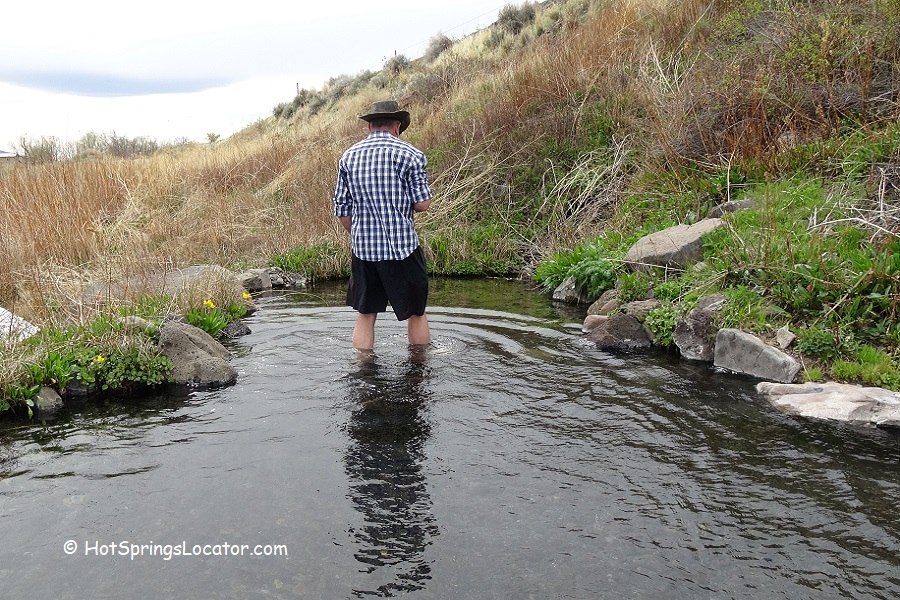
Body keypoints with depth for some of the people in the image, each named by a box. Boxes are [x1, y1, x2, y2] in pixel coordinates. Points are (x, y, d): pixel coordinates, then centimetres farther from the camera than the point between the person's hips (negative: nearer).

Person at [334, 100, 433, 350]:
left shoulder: (349, 156, 6)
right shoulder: (410, 154, -6)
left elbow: (342, 210, 7)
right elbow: (422, 204, -8)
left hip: (362, 248, 4)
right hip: (402, 247, -3)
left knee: (366, 314, 13)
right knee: (416, 312, 11)